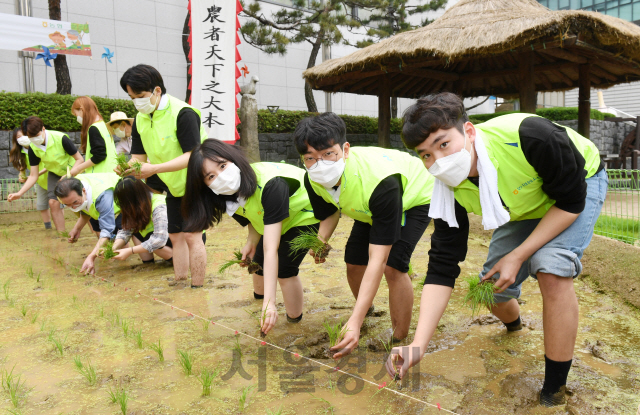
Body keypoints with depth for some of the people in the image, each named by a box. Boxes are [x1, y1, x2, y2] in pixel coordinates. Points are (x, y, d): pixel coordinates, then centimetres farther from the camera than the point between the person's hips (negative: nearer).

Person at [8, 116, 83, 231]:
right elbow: (34, 175, -8)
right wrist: (19, 193, -18)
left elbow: (79, 159, -21)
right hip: (54, 174, 4)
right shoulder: (33, 148, -14)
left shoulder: (60, 138, -29)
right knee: (53, 202, -7)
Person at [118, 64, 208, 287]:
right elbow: (138, 156, 2)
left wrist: (154, 169, -40)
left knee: (192, 235, -12)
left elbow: (192, 156, -31)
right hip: (174, 186, 8)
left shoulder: (183, 113, -24)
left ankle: (197, 289, -3)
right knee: (176, 236, 10)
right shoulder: (140, 119, 0)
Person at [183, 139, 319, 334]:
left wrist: (269, 303, -50)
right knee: (258, 263, 14)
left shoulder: (271, 185, -44)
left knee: (283, 269, -19)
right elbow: (254, 217, -1)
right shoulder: (229, 195, -21)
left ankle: (295, 323, 3)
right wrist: (251, 241, -22)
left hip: (304, 214, -7)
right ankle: (258, 295, 48)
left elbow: (271, 250, -47)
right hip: (275, 220, 7)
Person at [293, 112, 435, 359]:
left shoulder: (381, 182, -46)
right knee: (353, 262, 3)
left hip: (416, 198, -6)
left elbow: (377, 261, -47)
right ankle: (366, 312, 35)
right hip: (371, 207, 6)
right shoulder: (314, 180, -26)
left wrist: (354, 323, -52)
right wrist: (320, 242, -30)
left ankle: (400, 341, -6)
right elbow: (329, 214, -5)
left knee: (392, 265, -25)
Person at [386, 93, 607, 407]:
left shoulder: (528, 137, -41)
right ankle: (513, 323, 43)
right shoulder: (449, 189, -26)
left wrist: (517, 257, -30)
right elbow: (442, 268, -25)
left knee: (551, 268, -29)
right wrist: (418, 345, -33)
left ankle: (554, 392, -11)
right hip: (524, 207, 4)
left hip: (581, 183, -4)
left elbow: (572, 201, -26)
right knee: (492, 288, 1)